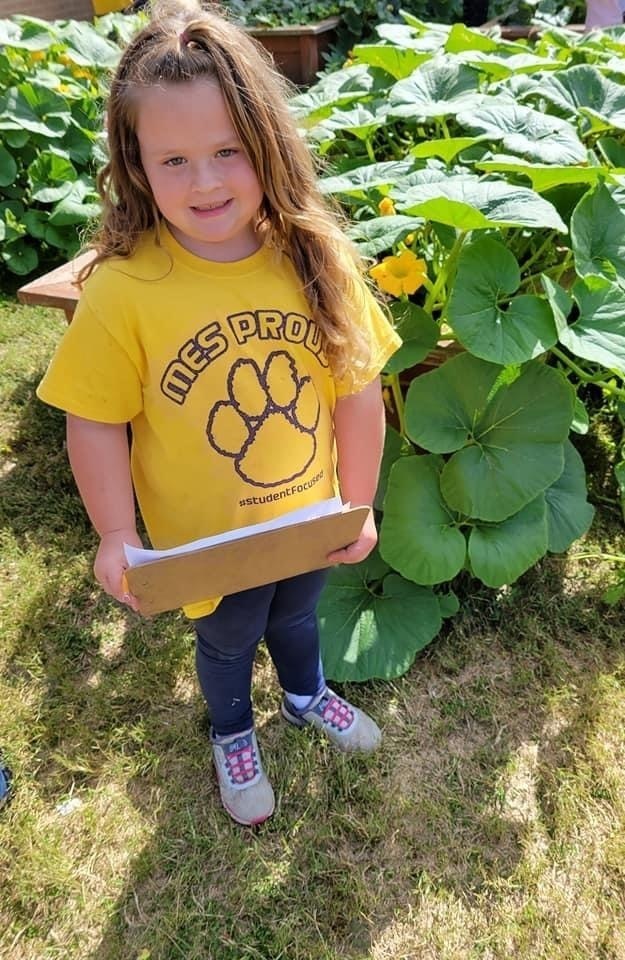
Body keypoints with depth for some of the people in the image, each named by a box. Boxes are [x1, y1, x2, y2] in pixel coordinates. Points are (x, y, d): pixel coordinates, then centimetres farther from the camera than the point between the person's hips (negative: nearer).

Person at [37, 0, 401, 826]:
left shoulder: (315, 259, -16)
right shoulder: (123, 288, -23)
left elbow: (357, 391, -10)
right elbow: (96, 420, -15)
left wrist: (359, 506, -7)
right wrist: (116, 535, -17)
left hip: (309, 523, 3)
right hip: (207, 541, -2)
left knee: (296, 614, 31)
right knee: (227, 640, 26)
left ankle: (307, 695, 65)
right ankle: (234, 734, 60)